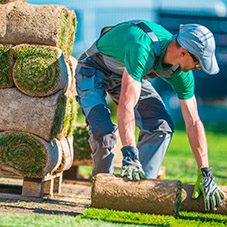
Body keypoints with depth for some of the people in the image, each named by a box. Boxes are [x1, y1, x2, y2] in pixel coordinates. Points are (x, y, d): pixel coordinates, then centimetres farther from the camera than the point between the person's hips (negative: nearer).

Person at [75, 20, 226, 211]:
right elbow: (126, 105, -48)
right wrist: (129, 155, -53)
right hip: (93, 71, -6)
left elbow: (193, 123, -13)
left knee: (161, 125, -12)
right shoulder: (144, 50, -42)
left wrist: (205, 174, -15)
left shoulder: (181, 73, -19)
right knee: (103, 131, -27)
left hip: (131, 74, 6)